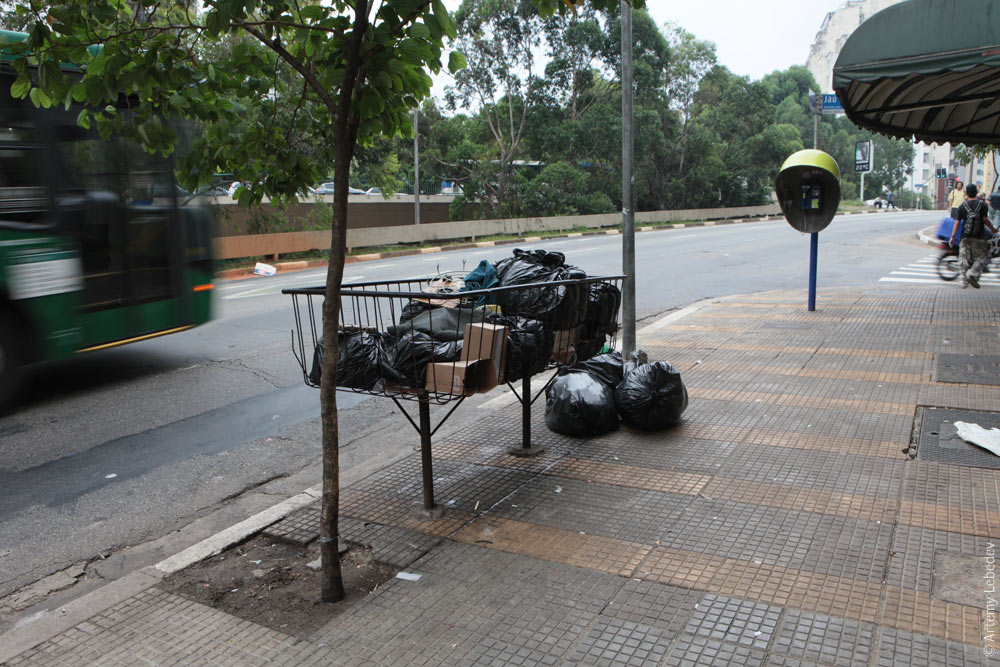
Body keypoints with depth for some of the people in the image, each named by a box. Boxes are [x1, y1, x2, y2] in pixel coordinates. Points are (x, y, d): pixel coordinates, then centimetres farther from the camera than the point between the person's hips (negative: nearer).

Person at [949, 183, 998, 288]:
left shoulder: (962, 206, 0)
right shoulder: (982, 205, -3)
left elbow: (957, 222, -3)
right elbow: (985, 220, -7)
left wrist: (952, 237, -1)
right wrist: (992, 229, 10)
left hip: (965, 237, 2)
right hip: (979, 236, -2)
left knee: (964, 259, 7)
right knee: (981, 257, 7)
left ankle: (964, 281, 6)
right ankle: (972, 274, -14)